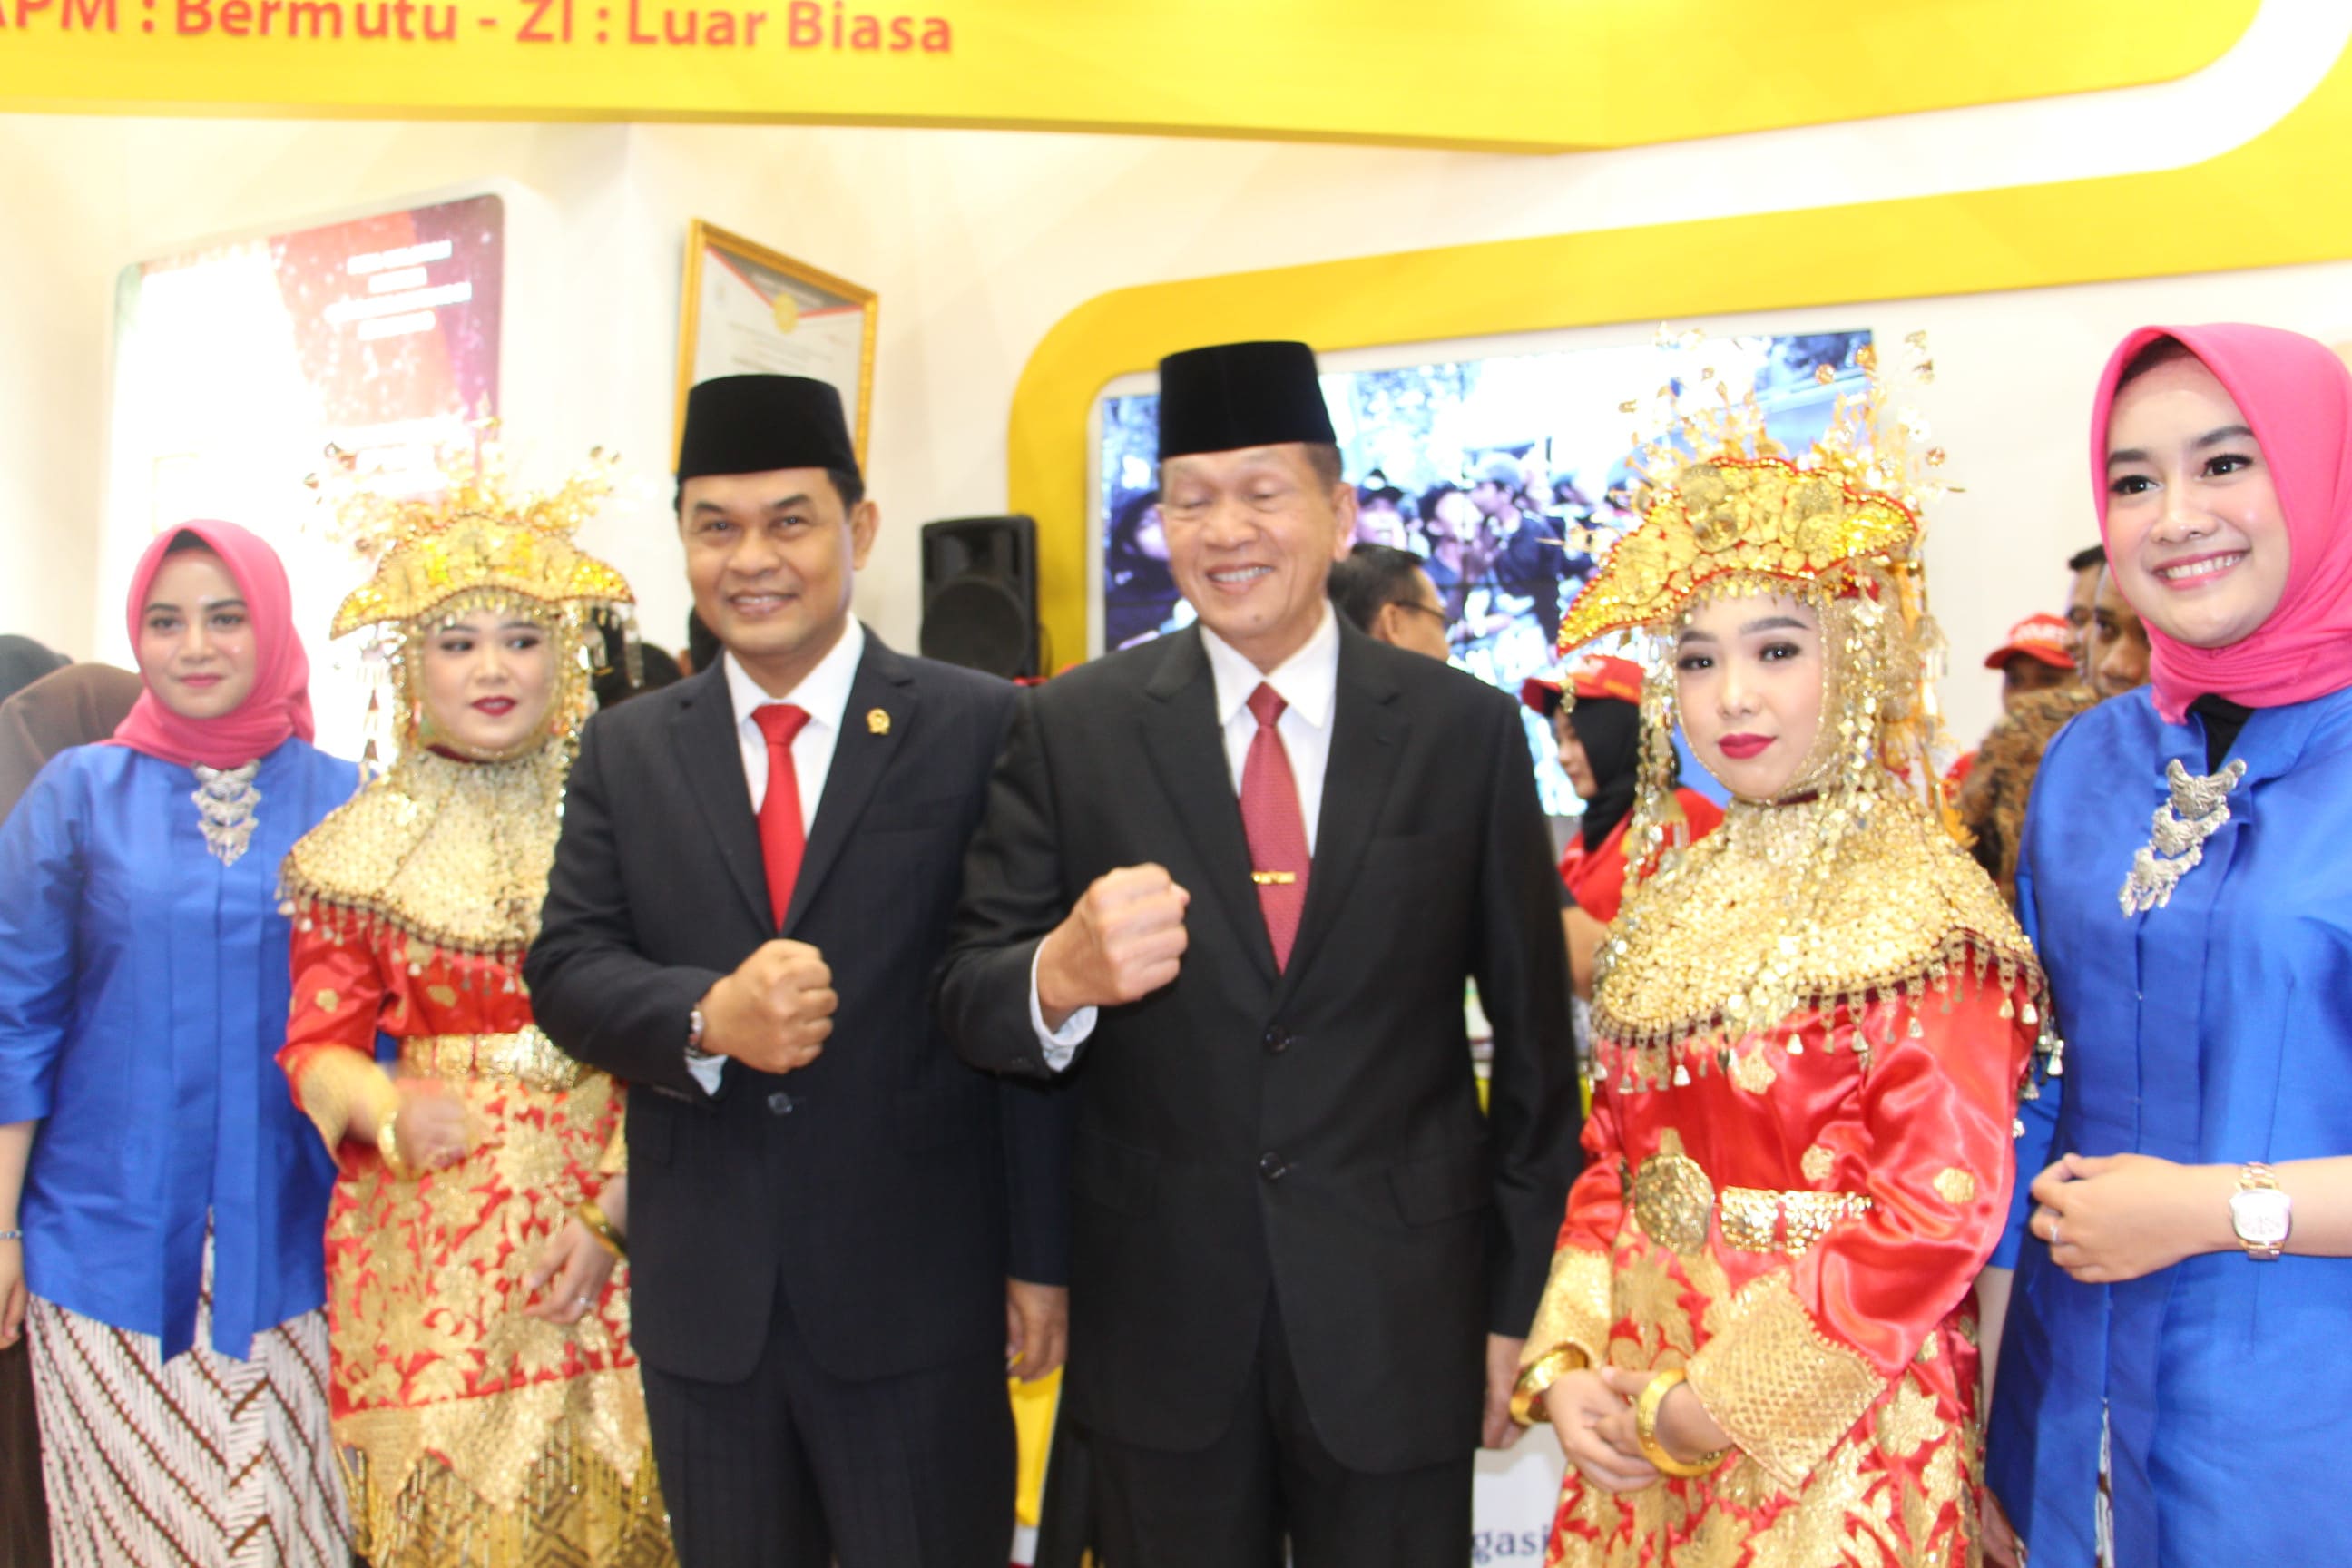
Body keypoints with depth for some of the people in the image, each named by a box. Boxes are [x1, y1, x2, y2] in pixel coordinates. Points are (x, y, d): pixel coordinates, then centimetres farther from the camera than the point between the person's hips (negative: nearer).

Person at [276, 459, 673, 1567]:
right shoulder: (366, 843, 5)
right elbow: (320, 1042, 5)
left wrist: (614, 1209, -11)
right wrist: (394, 1113, -17)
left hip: (606, 1220, -1)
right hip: (431, 1235, 1)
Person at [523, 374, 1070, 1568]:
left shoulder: (978, 729, -4)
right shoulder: (626, 750, 7)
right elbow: (564, 968, 1)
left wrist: (1040, 1256, -5)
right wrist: (707, 1018, -20)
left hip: (917, 1292, -3)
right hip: (700, 1298, 4)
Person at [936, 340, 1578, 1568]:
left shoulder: (1467, 731, -2)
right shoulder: (1072, 729, -3)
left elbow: (1532, 1029, 2)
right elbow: (969, 1004, -5)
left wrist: (1517, 1298, 4)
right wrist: (1063, 974, -28)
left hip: (1397, 1321, 0)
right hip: (1158, 1323, 1)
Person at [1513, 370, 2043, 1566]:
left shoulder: (1919, 909, -13)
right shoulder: (1676, 902, 7)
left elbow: (1939, 1215, -18)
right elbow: (1612, 1160, 9)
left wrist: (1713, 1403, -15)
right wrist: (1567, 1363, -4)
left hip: (1821, 1436, -6)